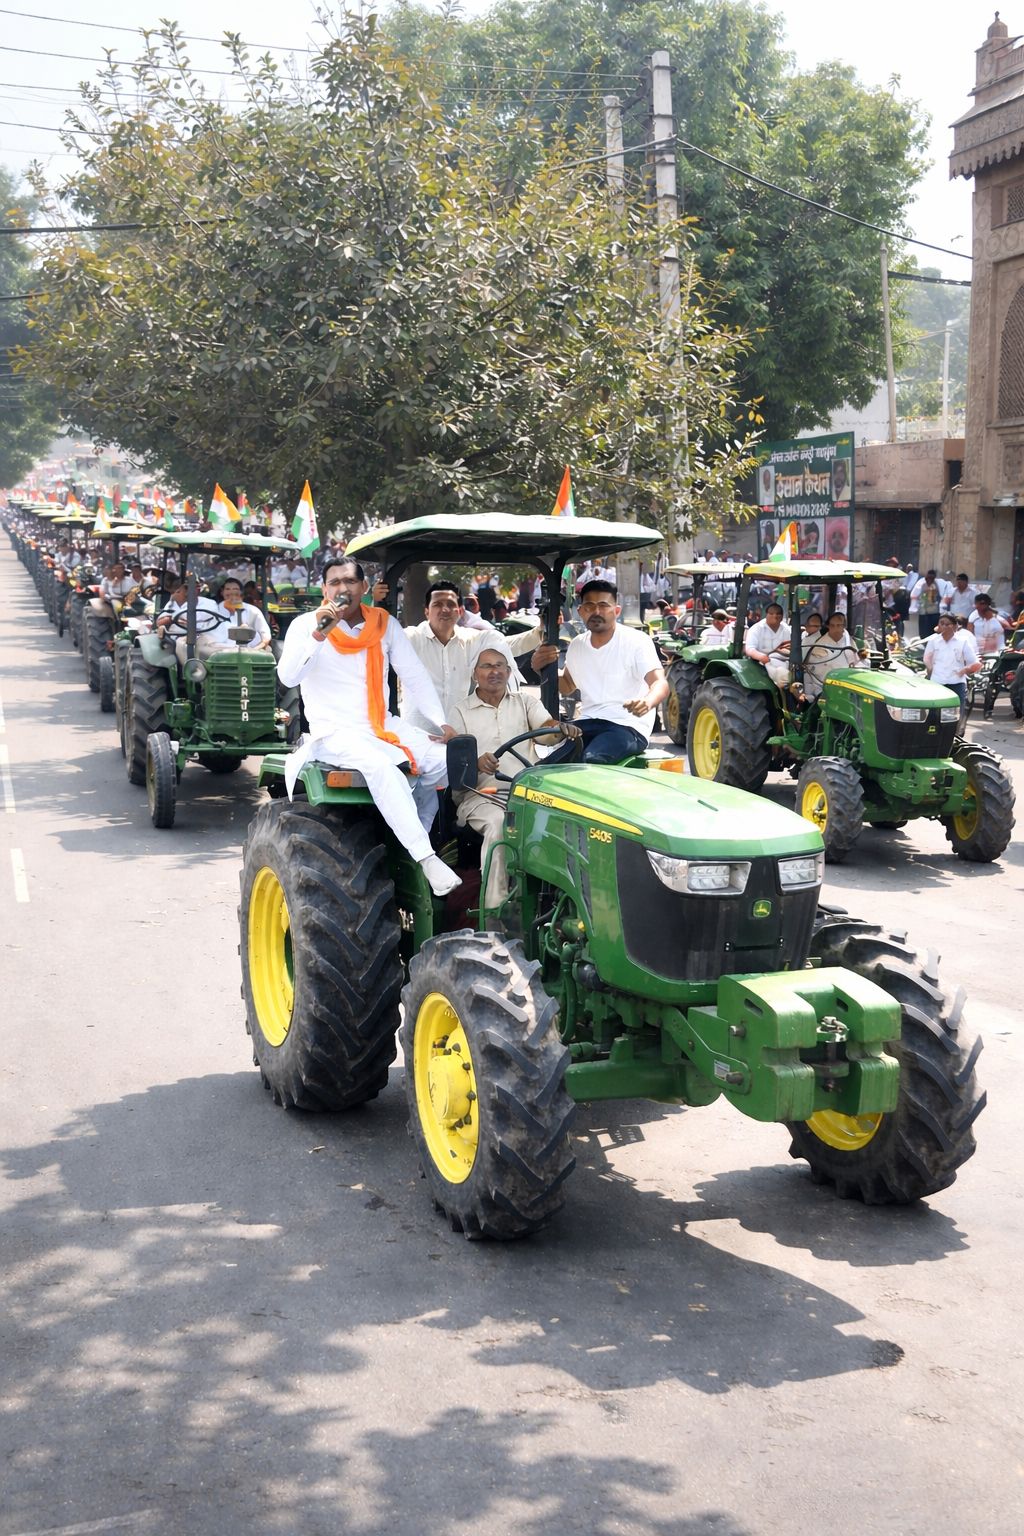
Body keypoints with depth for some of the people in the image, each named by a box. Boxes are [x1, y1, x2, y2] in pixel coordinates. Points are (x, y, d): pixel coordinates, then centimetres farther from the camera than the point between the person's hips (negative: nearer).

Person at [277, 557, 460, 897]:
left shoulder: (385, 624, 11)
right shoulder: (305, 625, -1)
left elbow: (415, 676, 11)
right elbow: (287, 677, -16)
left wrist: (440, 722, -1)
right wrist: (318, 634, -28)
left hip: (383, 726, 5)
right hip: (335, 732, -5)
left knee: (442, 759, -18)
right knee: (380, 766, -36)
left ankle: (412, 835, 0)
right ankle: (426, 858, -37)